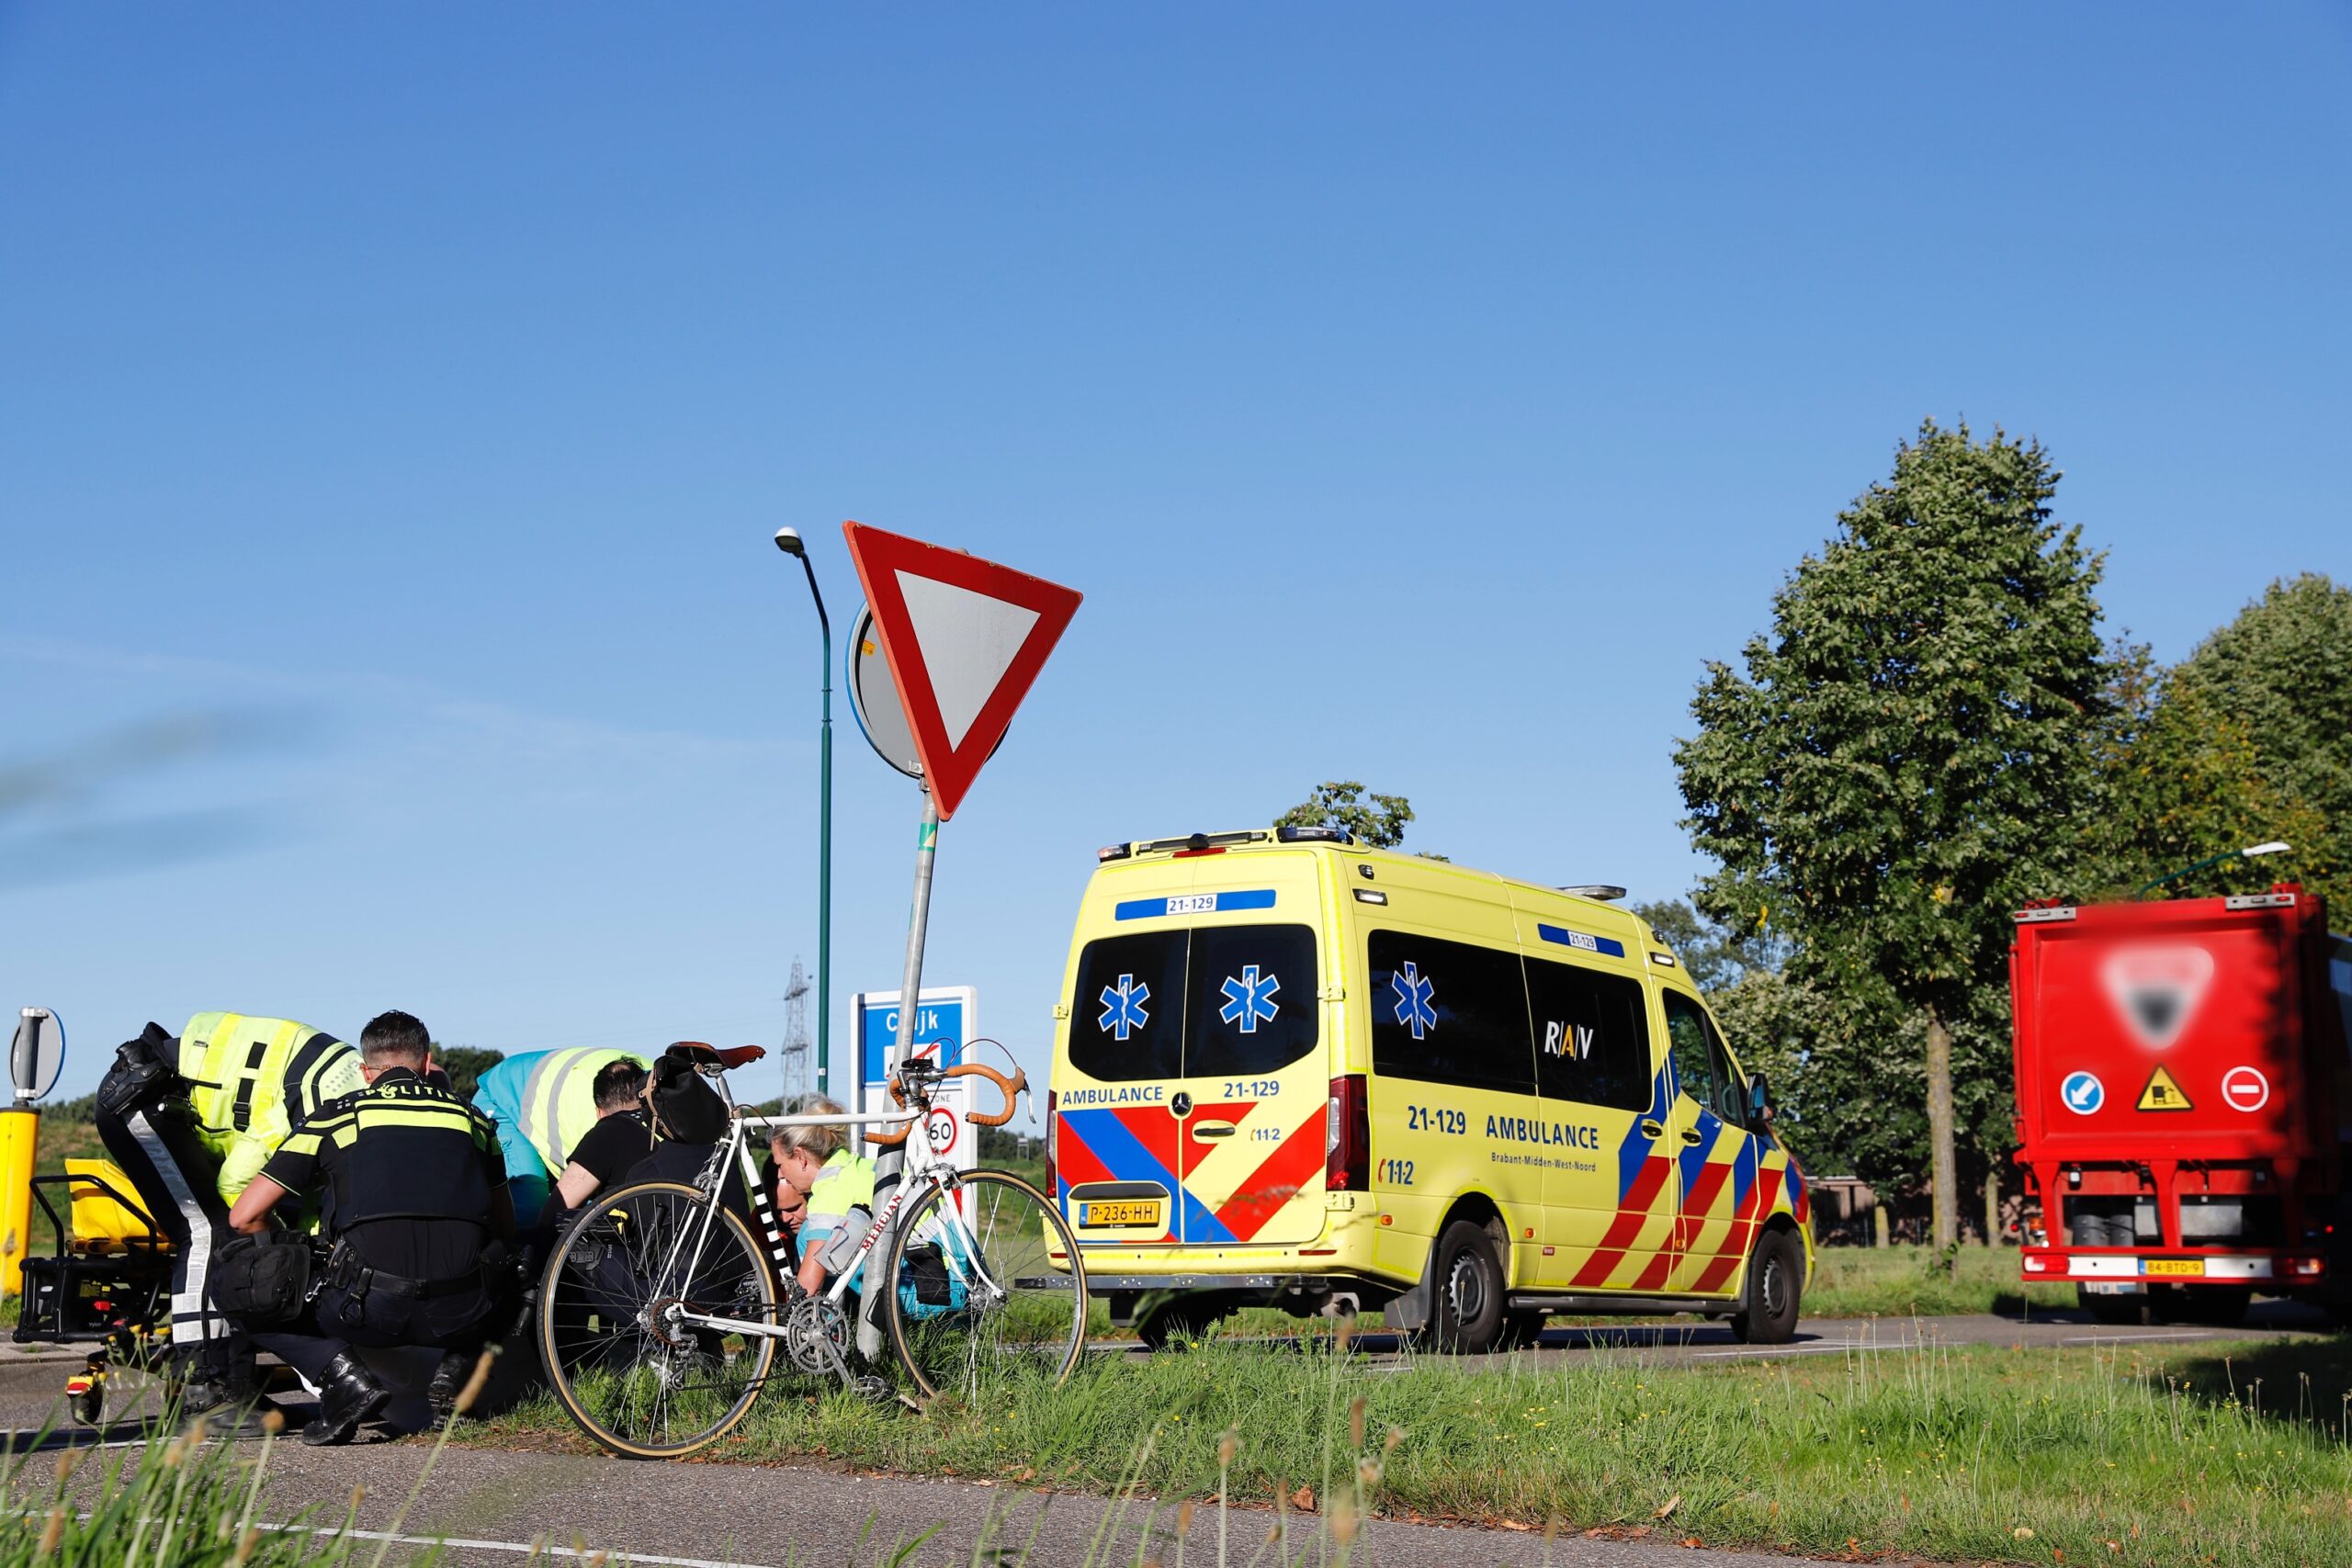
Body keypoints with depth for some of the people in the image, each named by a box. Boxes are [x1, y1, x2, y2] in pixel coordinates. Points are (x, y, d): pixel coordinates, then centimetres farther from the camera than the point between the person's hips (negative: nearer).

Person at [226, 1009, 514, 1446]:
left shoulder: (335, 1116, 12)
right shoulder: (471, 1117, 18)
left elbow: (245, 1216, 12)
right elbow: (506, 1230, 25)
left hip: (370, 1310, -2)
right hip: (463, 1314, 3)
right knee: (504, 1281, 37)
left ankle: (345, 1377, -1)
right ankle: (454, 1367, 11)